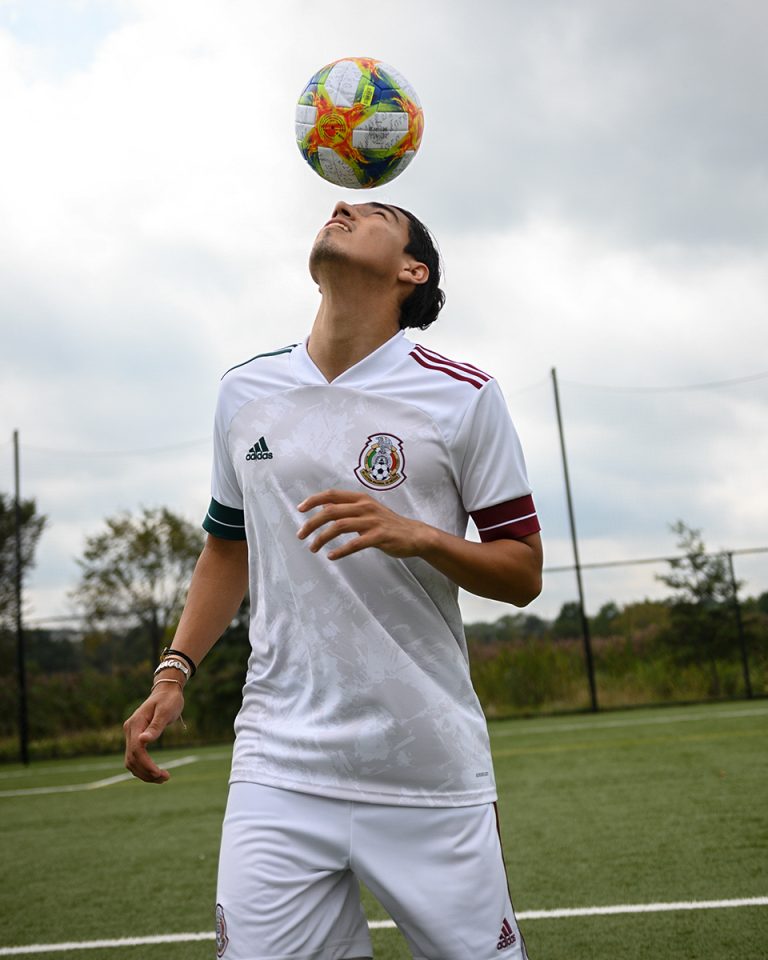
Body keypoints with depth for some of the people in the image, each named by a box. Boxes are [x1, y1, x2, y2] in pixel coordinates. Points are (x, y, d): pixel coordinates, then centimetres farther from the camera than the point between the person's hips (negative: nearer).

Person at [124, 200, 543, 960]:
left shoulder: (464, 396, -2)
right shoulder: (243, 392, 9)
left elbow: (523, 572, 0)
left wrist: (418, 535, -18)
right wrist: (173, 673, 10)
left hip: (432, 770, -2)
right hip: (278, 765, 2)